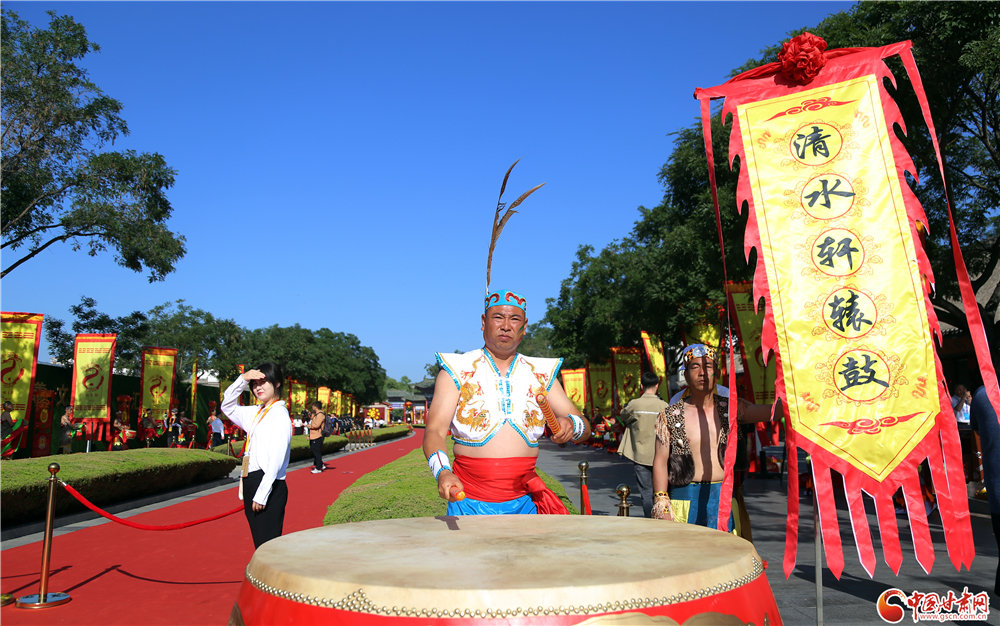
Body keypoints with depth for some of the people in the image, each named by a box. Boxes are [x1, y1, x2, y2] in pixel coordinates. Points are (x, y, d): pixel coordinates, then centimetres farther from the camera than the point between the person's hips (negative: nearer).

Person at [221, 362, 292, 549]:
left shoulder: (280, 415, -11)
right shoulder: (256, 413, 15)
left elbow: (276, 460, -17)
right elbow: (228, 407, 27)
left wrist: (261, 495, -20)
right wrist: (242, 379, 10)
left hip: (269, 486, -9)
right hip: (251, 484, 9)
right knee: (259, 546, 14)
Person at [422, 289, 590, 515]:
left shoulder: (541, 375, 10)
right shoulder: (456, 371, 1)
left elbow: (585, 429, 10)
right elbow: (434, 431, -7)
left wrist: (571, 425, -15)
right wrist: (443, 473, -28)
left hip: (523, 502, 2)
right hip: (469, 502, -2)